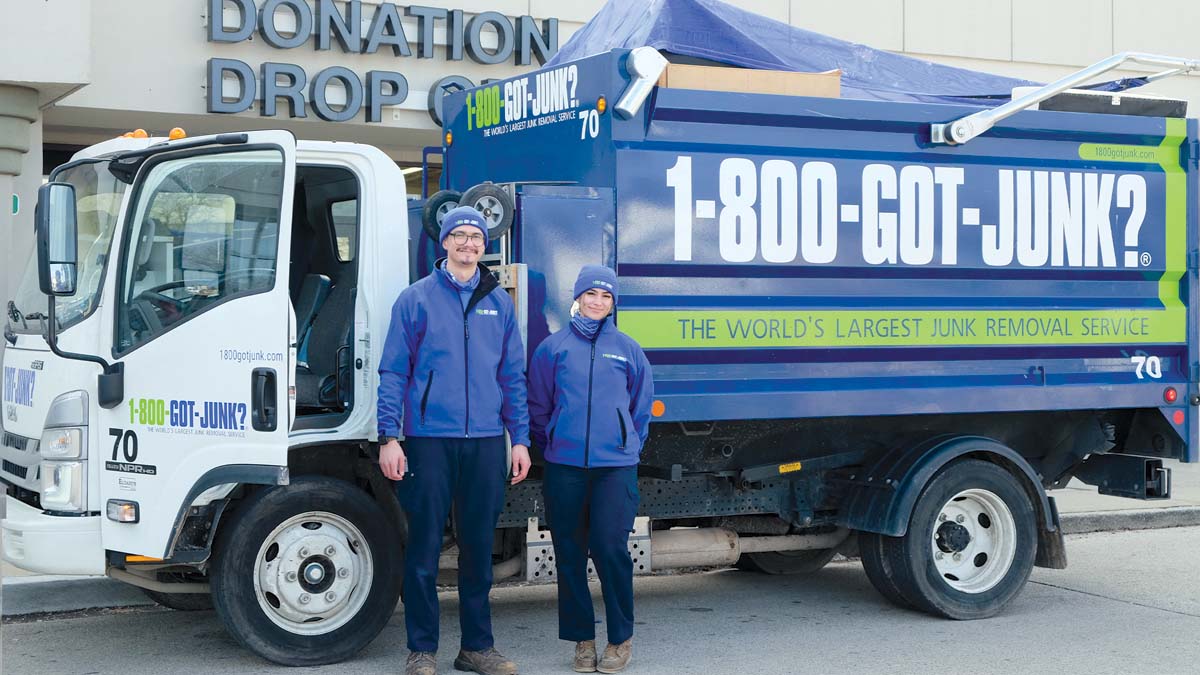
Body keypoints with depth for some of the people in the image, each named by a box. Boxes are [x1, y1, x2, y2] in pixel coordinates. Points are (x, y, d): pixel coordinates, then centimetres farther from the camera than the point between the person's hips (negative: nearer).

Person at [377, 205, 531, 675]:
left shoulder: (498, 301, 12)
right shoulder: (416, 298, 3)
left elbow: (513, 375, 13)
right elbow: (393, 372, 0)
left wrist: (520, 438, 7)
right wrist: (389, 438, -8)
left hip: (485, 442, 3)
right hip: (429, 438, -3)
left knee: (478, 548, 9)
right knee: (423, 549, -1)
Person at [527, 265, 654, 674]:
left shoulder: (627, 349, 9)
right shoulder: (554, 347, 7)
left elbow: (642, 407, 18)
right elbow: (537, 405, 13)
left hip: (616, 465, -1)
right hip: (564, 468, 1)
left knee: (610, 547, -9)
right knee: (569, 552, 4)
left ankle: (622, 638, 6)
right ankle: (582, 639, 15)